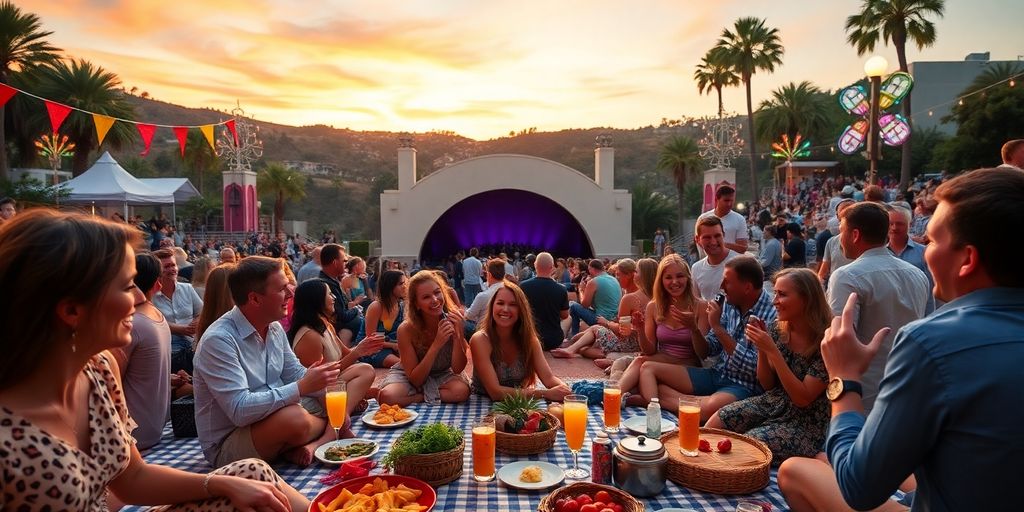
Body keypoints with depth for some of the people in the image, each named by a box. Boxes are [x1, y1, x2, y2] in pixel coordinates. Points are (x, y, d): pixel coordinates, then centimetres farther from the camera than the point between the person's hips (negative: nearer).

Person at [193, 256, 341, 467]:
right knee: (295, 418, -35)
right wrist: (302, 387, -28)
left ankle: (311, 445, -17)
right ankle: (330, 433, -4)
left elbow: (296, 374, 12)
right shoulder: (219, 340, -23)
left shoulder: (275, 329, 4)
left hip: (273, 418, 9)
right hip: (227, 445, -9)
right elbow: (240, 410, -30)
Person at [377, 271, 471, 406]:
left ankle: (414, 397, -11)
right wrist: (437, 344, -33)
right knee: (388, 397, -35)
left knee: (462, 391, -32)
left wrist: (457, 334, -31)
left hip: (441, 375, 3)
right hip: (409, 375, -2)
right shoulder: (406, 329, -23)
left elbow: (457, 369, -16)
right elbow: (415, 380, -21)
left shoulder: (453, 319, -17)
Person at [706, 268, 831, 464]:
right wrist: (761, 349, -11)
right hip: (771, 403, 6)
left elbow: (803, 398, -21)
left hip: (806, 423, -6)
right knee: (714, 423, -12)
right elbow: (768, 384, 7)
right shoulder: (778, 329, -1)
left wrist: (772, 350, -26)